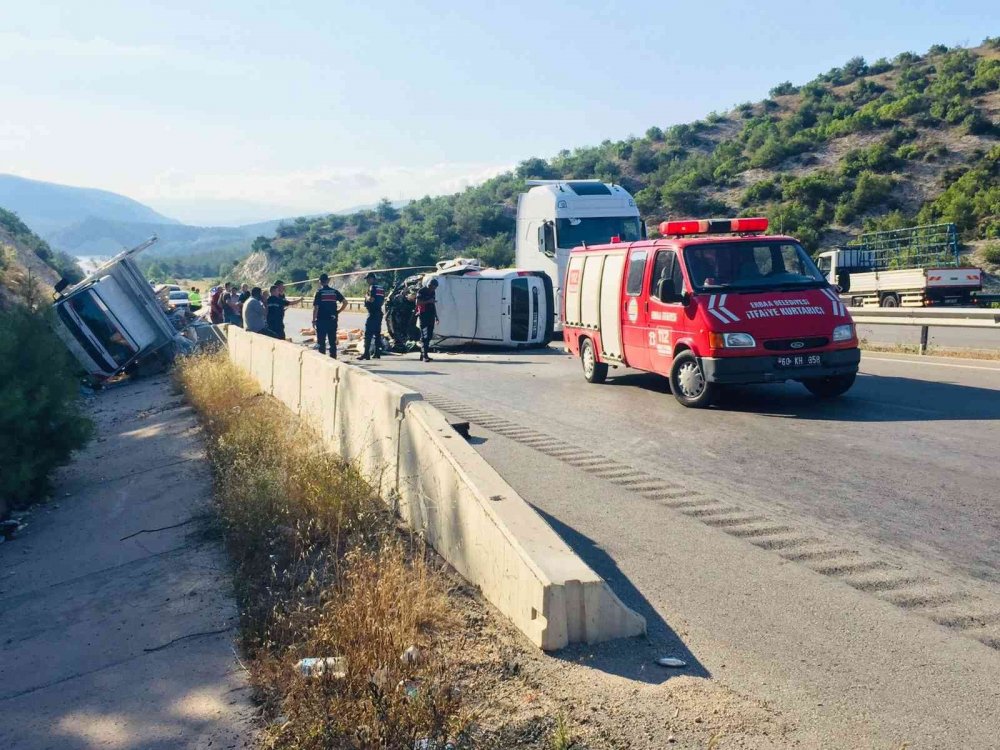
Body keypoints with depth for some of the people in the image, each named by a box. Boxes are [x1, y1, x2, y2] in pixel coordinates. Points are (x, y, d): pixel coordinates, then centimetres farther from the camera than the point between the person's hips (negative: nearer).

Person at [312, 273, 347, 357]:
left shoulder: (319, 293, -6)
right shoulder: (335, 292, 4)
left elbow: (315, 308, -9)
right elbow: (345, 302, -1)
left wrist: (314, 320, -3)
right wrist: (338, 312, 6)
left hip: (321, 320, -3)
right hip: (333, 320, 3)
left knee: (321, 342, 3)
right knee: (333, 341, 9)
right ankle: (333, 358, 11)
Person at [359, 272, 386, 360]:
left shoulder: (373, 287, -10)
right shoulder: (382, 287, 16)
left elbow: (371, 299, -20)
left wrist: (366, 296, -3)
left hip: (372, 313, -9)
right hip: (379, 312, 9)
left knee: (368, 334, -9)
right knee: (377, 333, 11)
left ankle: (366, 354, -13)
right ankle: (377, 353, 12)